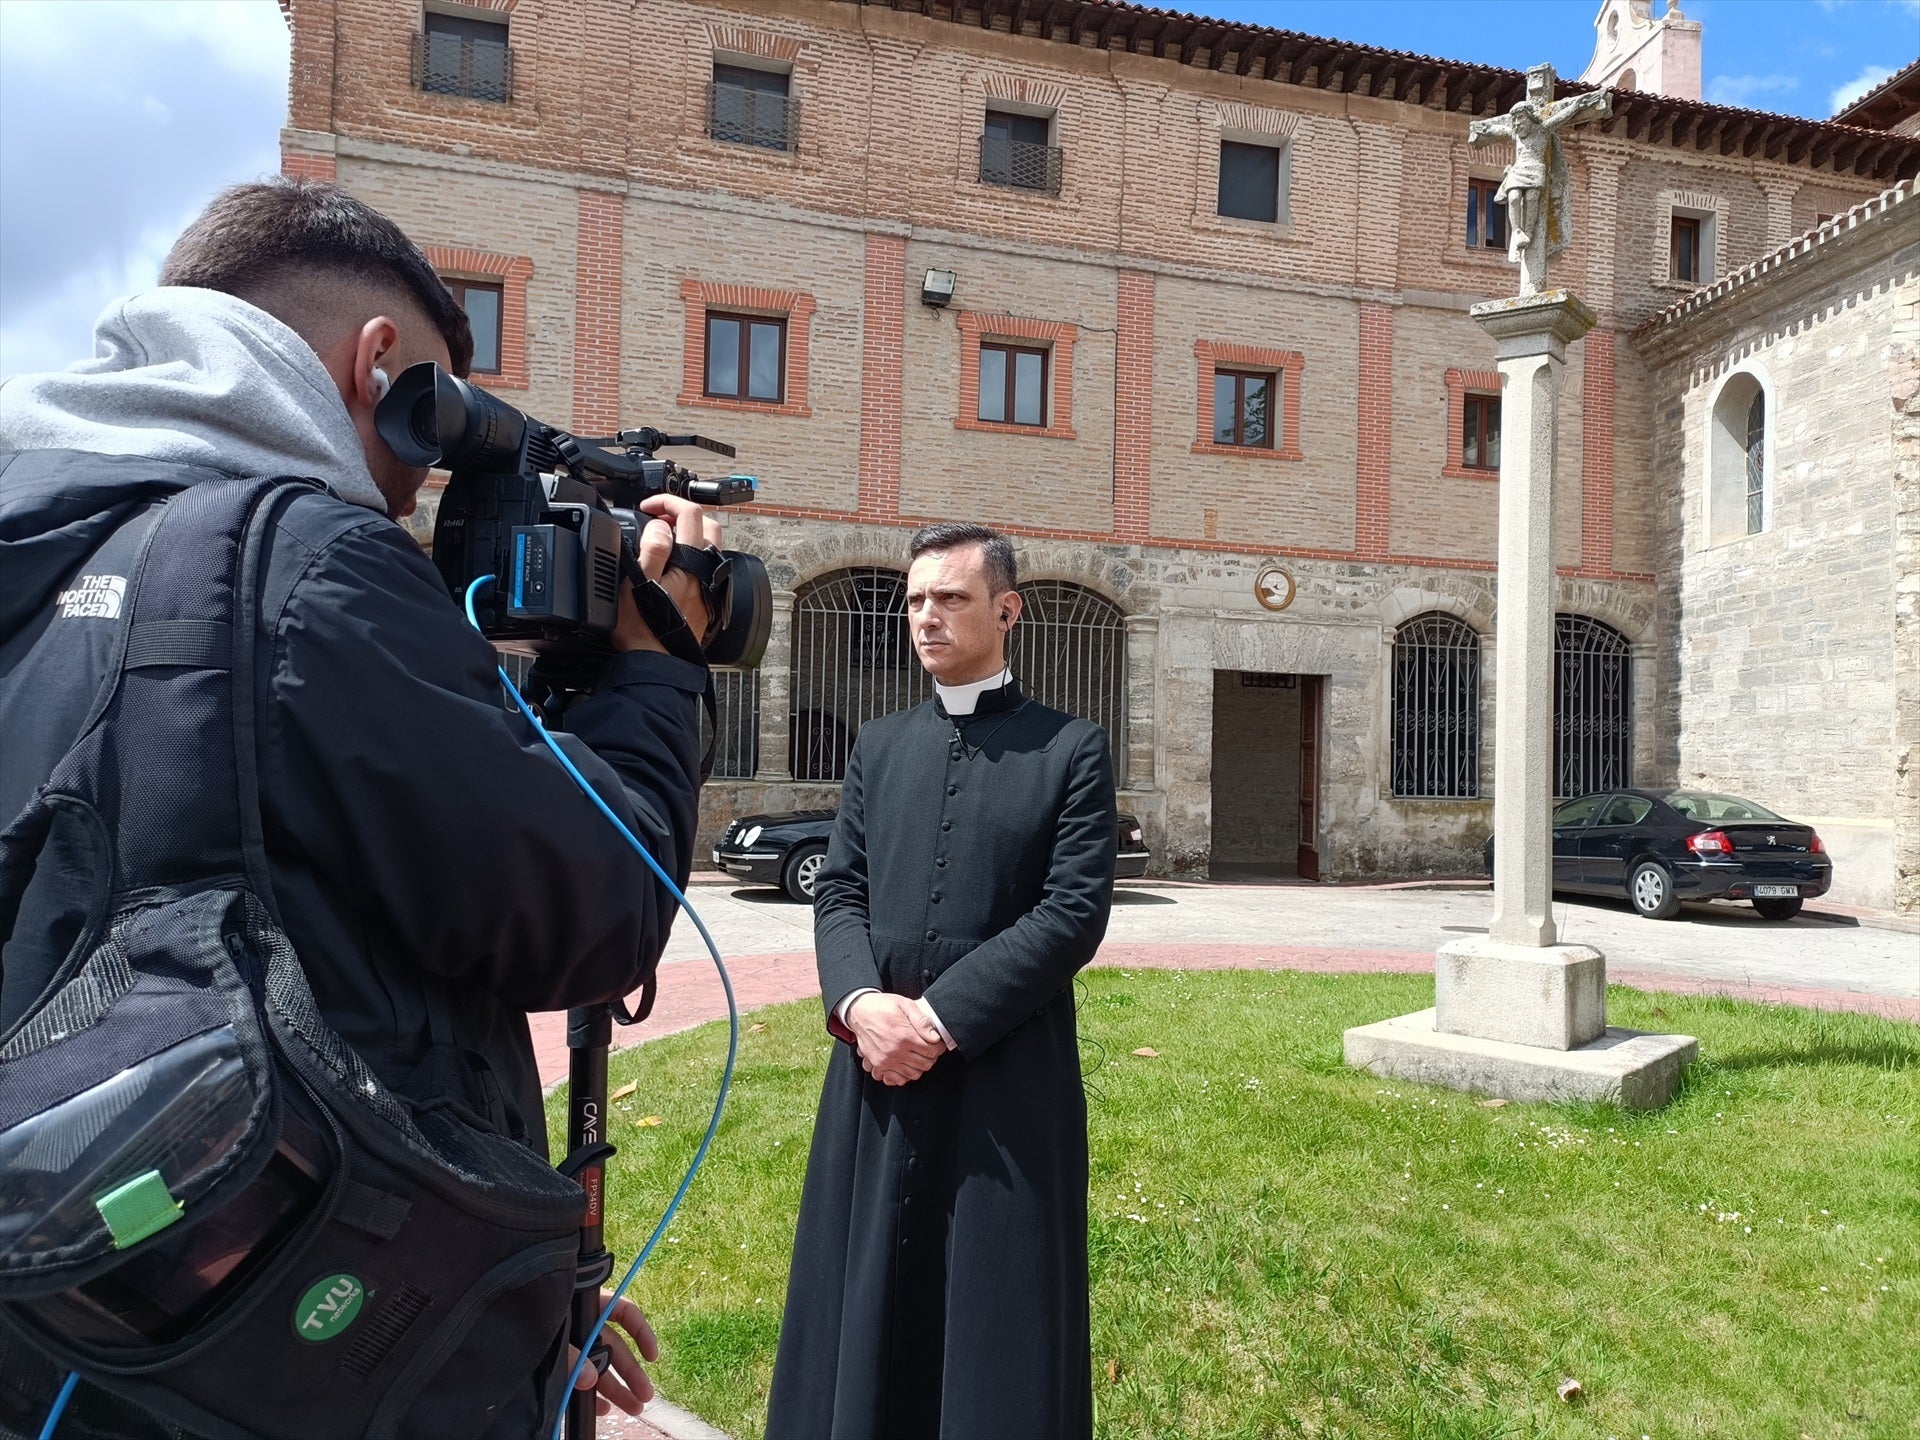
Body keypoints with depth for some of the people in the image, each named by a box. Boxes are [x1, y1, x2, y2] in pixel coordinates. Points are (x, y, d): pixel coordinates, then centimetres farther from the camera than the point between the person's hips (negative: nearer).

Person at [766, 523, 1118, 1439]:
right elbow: (838, 890, 6)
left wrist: (941, 1017, -15)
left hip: (1008, 1073, -3)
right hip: (877, 1063, 4)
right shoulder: (878, 745, 10)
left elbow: (1075, 912, -10)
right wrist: (859, 1002, -13)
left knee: (1000, 1315, 10)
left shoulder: (1072, 749, -2)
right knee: (868, 1297, 16)